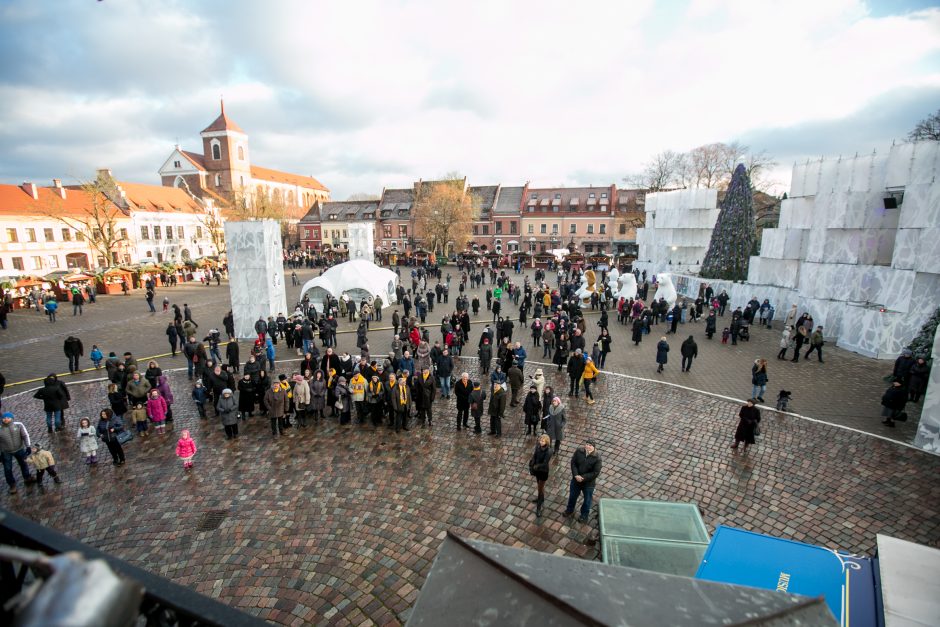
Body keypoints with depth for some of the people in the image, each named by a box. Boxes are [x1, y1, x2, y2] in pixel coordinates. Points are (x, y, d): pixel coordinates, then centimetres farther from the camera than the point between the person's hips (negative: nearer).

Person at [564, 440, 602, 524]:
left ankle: (584, 515, 46)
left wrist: (583, 478, -23)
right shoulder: (579, 451, -16)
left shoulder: (597, 458, -24)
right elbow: (573, 463, -9)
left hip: (588, 483, -3)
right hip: (576, 479, 3)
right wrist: (576, 475, -21)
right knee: (572, 496, 24)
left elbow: (596, 472, -21)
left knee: (587, 500, 20)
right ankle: (569, 510, 52)